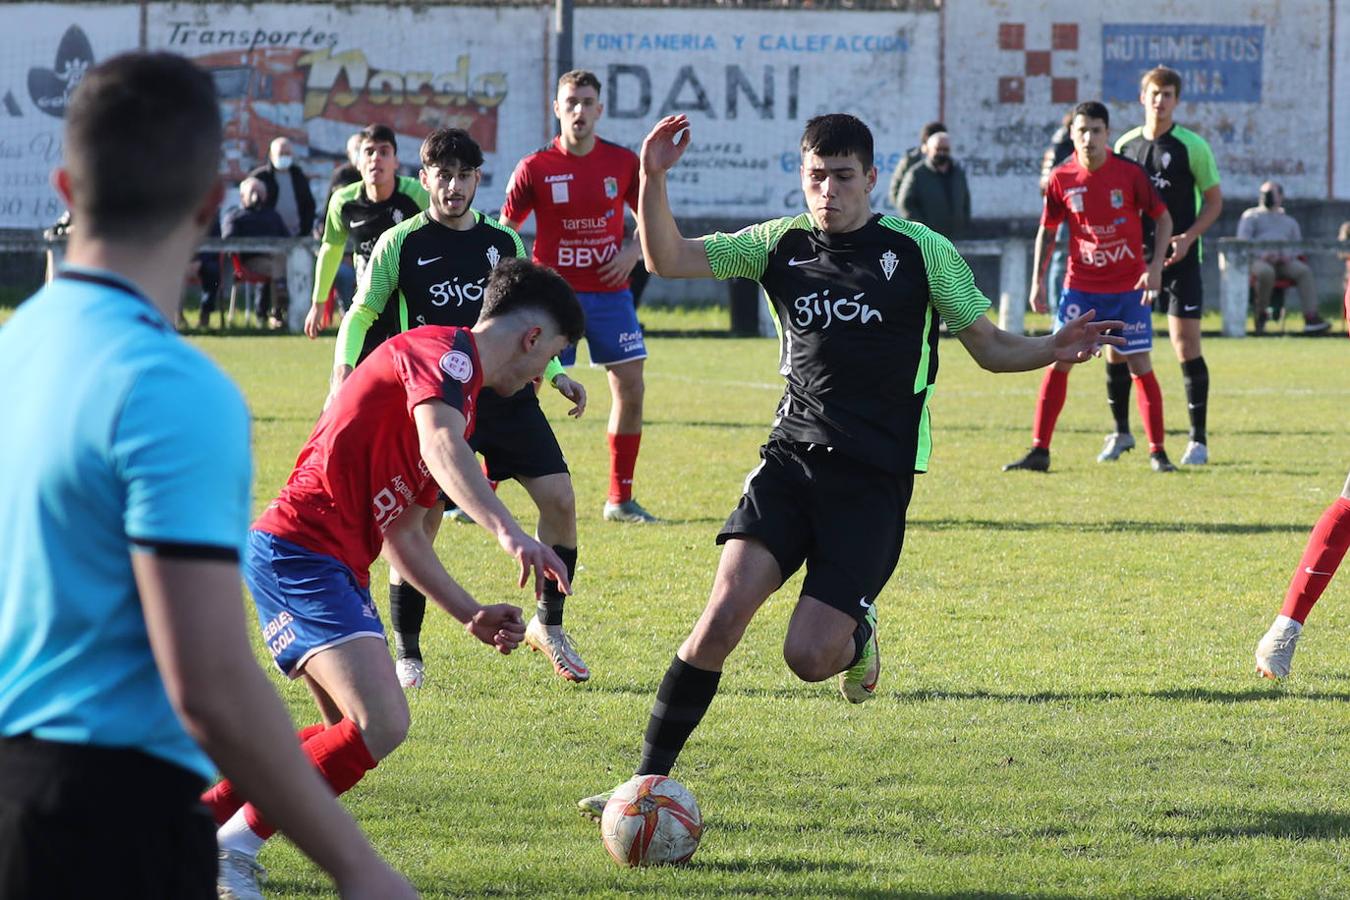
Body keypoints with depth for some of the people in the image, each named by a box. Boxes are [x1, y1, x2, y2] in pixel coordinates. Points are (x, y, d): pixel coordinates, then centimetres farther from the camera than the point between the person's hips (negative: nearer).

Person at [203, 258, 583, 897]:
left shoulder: (458, 380, 23)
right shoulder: (444, 350, -8)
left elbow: (401, 535, 24)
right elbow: (441, 448, -30)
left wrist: (471, 616, 19)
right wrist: (509, 532, -43)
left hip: (334, 566, 11)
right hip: (300, 550, -11)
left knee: (356, 734, 17)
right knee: (381, 725, -20)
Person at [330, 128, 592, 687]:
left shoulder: (503, 241, 9)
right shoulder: (401, 244, -2)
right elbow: (361, 314, 2)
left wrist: (557, 375, 12)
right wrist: (345, 369, -15)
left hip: (506, 394, 3)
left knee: (560, 498, -7)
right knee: (418, 521, -9)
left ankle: (548, 626, 12)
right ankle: (406, 653, 8)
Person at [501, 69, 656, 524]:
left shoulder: (623, 162, 1)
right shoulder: (535, 168, -5)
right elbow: (504, 230, 1)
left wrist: (633, 251, -6)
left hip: (610, 293, 2)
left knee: (630, 389, -1)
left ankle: (620, 499, 11)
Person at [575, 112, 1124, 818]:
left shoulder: (920, 251, 0)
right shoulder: (781, 244, 7)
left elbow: (991, 348, 6)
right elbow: (666, 259, 1)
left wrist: (1054, 350, -13)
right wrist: (653, 180, -14)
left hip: (874, 480, -2)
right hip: (791, 460, 2)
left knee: (808, 657, -12)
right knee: (723, 615, -17)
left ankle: (855, 632, 25)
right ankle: (648, 780, -10)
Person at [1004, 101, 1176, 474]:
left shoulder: (1130, 173, -8)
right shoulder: (1062, 178, -3)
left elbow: (1162, 218, 0)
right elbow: (1047, 230, 8)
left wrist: (1155, 266, -11)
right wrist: (1038, 282, 2)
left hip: (1128, 287, -1)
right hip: (1080, 286, 2)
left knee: (1140, 366, -2)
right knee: (1058, 361, -4)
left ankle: (1157, 452, 9)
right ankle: (1039, 451, 2)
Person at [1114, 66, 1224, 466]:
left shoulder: (1192, 146, -4)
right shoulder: (1125, 145, 7)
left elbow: (1214, 201, -1)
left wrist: (1187, 238, -15)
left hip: (1179, 258, -4)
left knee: (1186, 346, -7)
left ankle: (1199, 439, 1)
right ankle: (1121, 432, 16)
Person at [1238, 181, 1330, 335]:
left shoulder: (1289, 221, 30)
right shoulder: (1251, 216, 19)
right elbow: (1243, 241, 4)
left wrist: (1289, 255, -5)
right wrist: (1261, 253, -16)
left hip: (1284, 260, 3)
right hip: (1257, 260, -3)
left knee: (1304, 271, -28)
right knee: (1266, 272, -40)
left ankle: (1311, 318, -41)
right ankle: (1260, 314, -22)